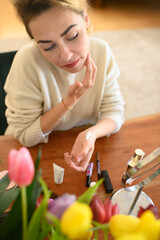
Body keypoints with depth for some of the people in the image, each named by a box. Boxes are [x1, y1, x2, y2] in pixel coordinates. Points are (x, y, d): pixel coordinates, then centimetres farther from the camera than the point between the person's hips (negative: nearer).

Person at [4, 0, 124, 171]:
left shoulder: (101, 51, -14)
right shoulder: (28, 61, -24)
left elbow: (114, 112, -10)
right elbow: (25, 136, -17)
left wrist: (91, 133, -30)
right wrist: (69, 102, -28)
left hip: (83, 142, 2)